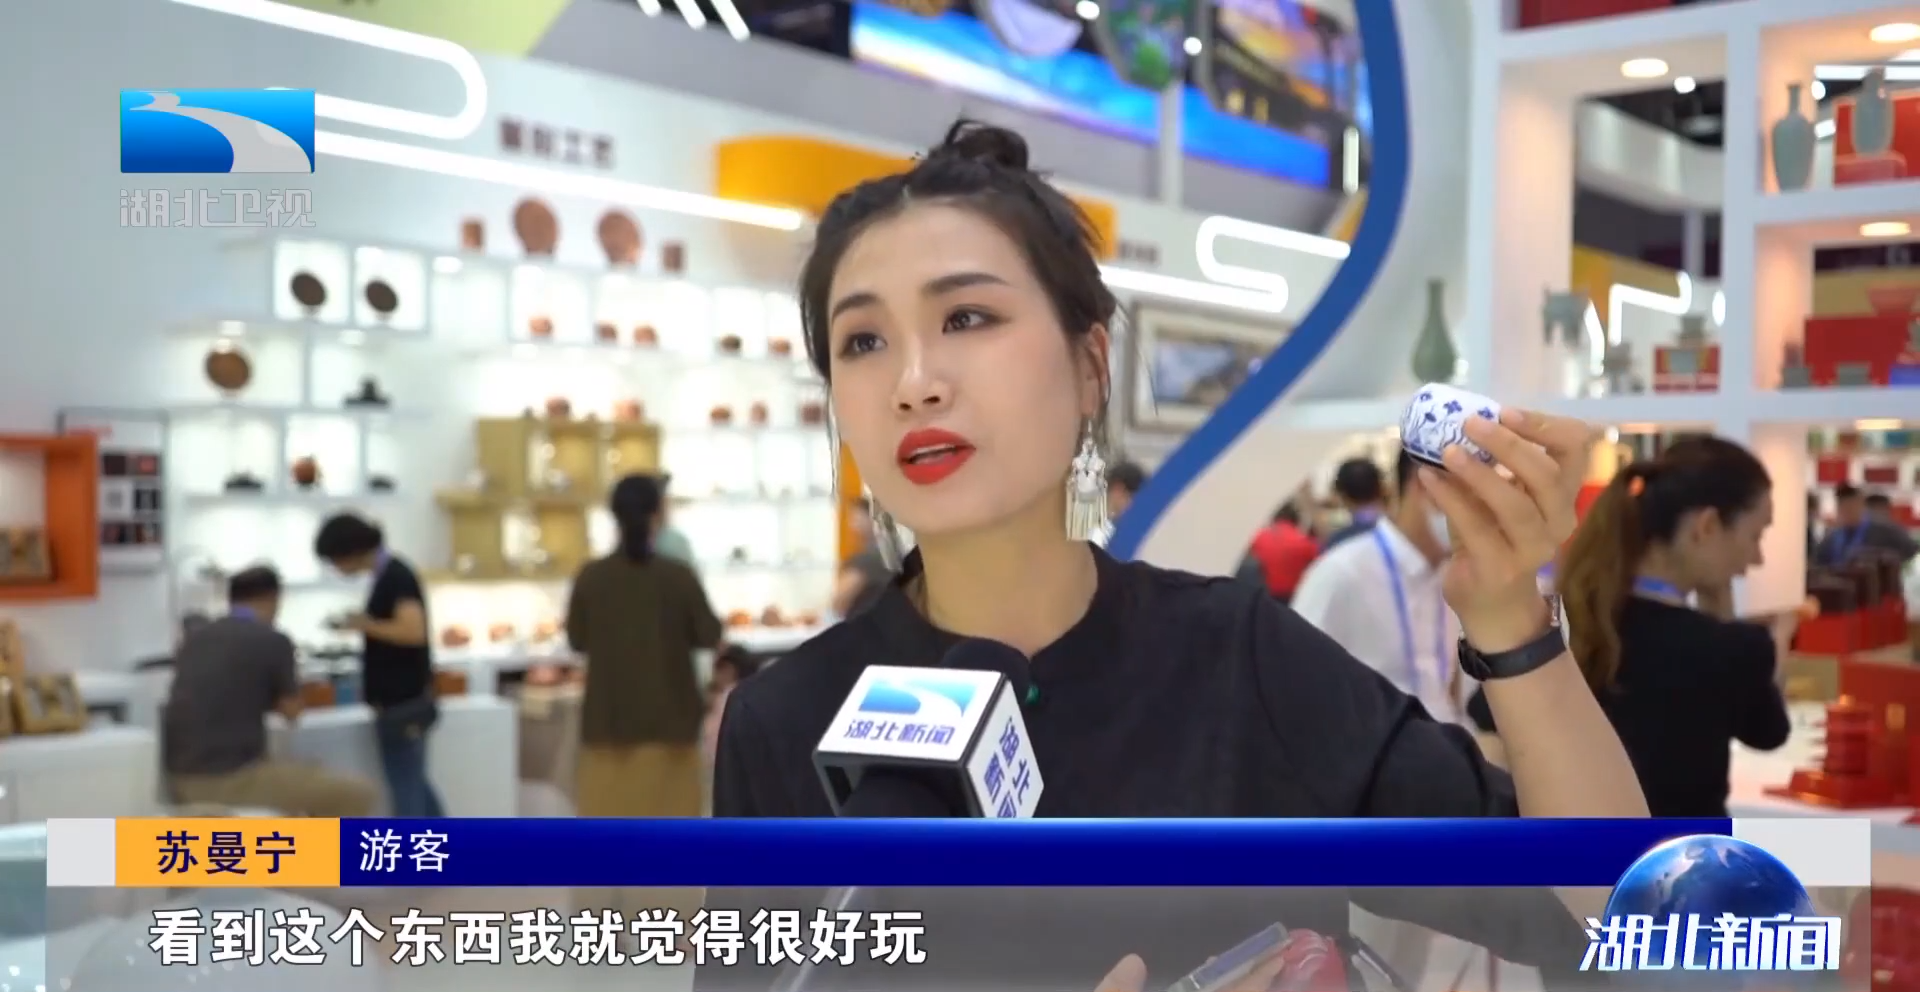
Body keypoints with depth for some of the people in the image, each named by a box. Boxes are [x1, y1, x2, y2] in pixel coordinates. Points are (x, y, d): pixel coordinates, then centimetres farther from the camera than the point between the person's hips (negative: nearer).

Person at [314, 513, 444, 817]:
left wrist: (365, 624, -19)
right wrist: (362, 623, 7)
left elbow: (413, 631, -30)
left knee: (405, 788, -2)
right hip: (402, 700, 10)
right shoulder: (388, 575, 10)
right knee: (414, 782, 18)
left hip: (402, 704, -10)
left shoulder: (396, 577, -18)